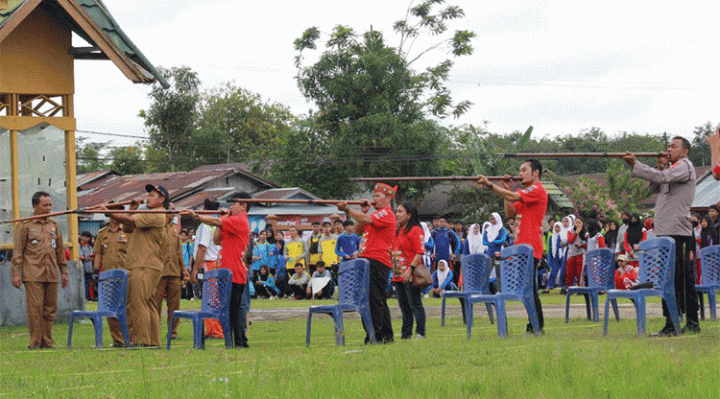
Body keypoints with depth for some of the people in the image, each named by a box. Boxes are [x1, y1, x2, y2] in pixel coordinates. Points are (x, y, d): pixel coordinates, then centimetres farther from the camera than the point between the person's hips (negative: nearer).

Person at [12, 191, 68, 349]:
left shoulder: (54, 225, 16)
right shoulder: (24, 225, 2)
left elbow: (60, 251, 22)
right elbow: (17, 251, 0)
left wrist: (64, 272, 18)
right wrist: (16, 273, -6)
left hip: (51, 275, 5)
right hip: (33, 276, -5)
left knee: (50, 309, 4)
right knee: (35, 308, -8)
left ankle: (47, 341, 11)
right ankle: (35, 342, -3)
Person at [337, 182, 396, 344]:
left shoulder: (386, 214, -6)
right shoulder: (376, 214, 24)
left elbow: (367, 220, -23)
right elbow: (358, 231, 19)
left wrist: (347, 209, -26)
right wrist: (363, 212, 8)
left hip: (378, 262, -10)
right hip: (368, 261, 10)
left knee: (375, 298, -13)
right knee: (379, 300, 12)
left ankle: (376, 335, -15)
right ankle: (387, 335, 16)